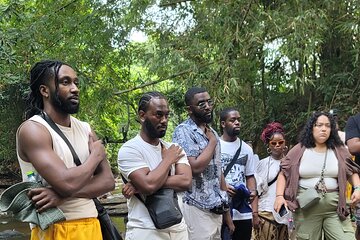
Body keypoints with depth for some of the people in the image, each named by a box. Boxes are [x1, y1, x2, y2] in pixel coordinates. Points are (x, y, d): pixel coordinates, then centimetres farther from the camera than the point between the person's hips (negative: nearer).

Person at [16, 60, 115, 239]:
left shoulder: (85, 129, 7)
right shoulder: (32, 129, -14)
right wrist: (96, 155, -7)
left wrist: (63, 194, -17)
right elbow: (67, 183, -25)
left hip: (91, 225, 6)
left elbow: (108, 180, -1)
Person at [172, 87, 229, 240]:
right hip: (197, 208, -7)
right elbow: (195, 167, -22)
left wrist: (226, 203, 16)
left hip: (216, 207, 7)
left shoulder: (212, 133, 13)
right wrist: (212, 141, -9)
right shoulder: (183, 131, -12)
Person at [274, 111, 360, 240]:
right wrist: (279, 196, -9)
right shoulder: (299, 150, 3)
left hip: (335, 206, 1)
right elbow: (284, 174, 4)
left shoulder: (339, 150, 8)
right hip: (306, 206, -1)